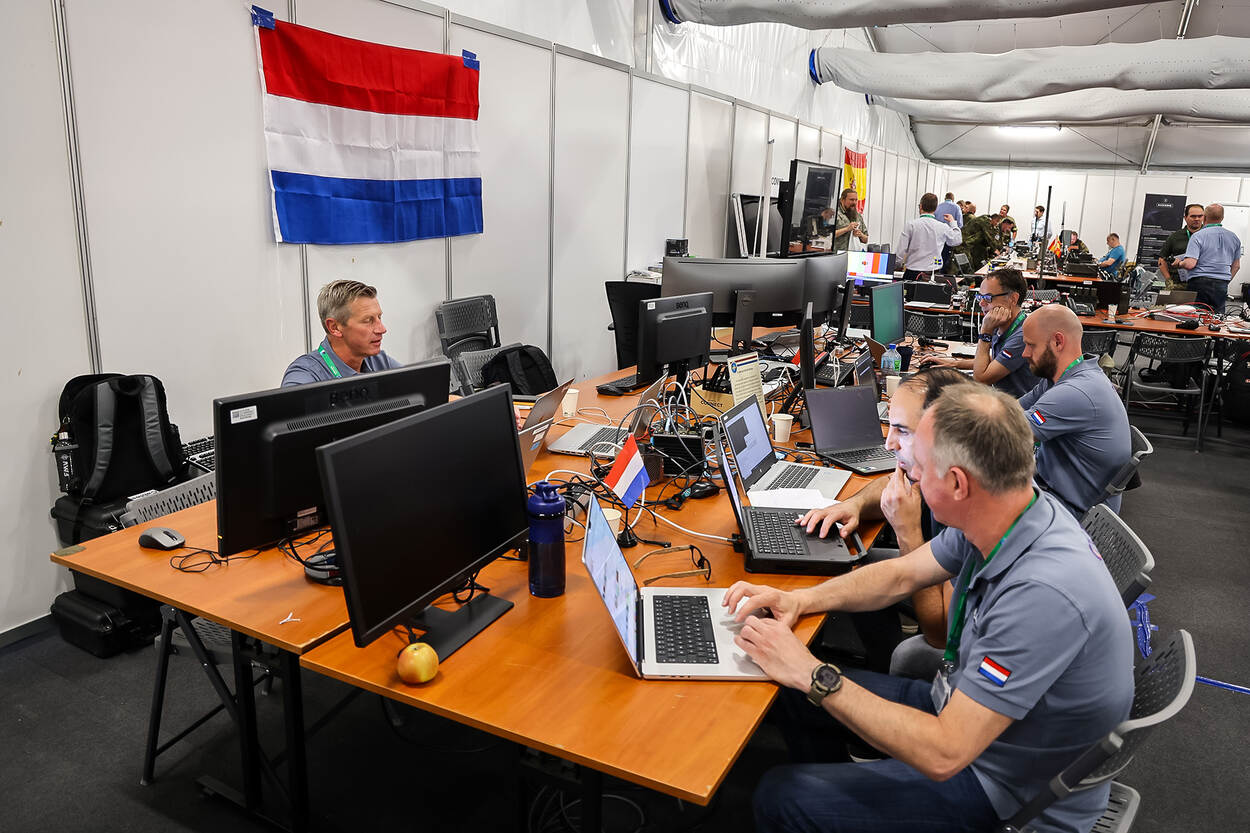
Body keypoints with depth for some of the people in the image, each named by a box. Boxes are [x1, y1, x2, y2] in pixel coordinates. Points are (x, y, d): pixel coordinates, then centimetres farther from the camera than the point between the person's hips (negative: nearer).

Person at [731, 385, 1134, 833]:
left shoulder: (1045, 592, -37)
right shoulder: (1008, 511, -12)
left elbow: (943, 755, -33)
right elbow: (902, 575, 4)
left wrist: (813, 675, -27)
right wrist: (799, 600, -9)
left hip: (1012, 795, -7)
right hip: (966, 709, 8)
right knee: (795, 696, 12)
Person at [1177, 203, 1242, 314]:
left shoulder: (1198, 236, -8)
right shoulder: (1234, 238, 12)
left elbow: (1190, 264, -17)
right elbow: (1236, 266, 19)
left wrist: (1180, 263, 3)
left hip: (1200, 283, -5)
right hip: (1222, 286, 5)